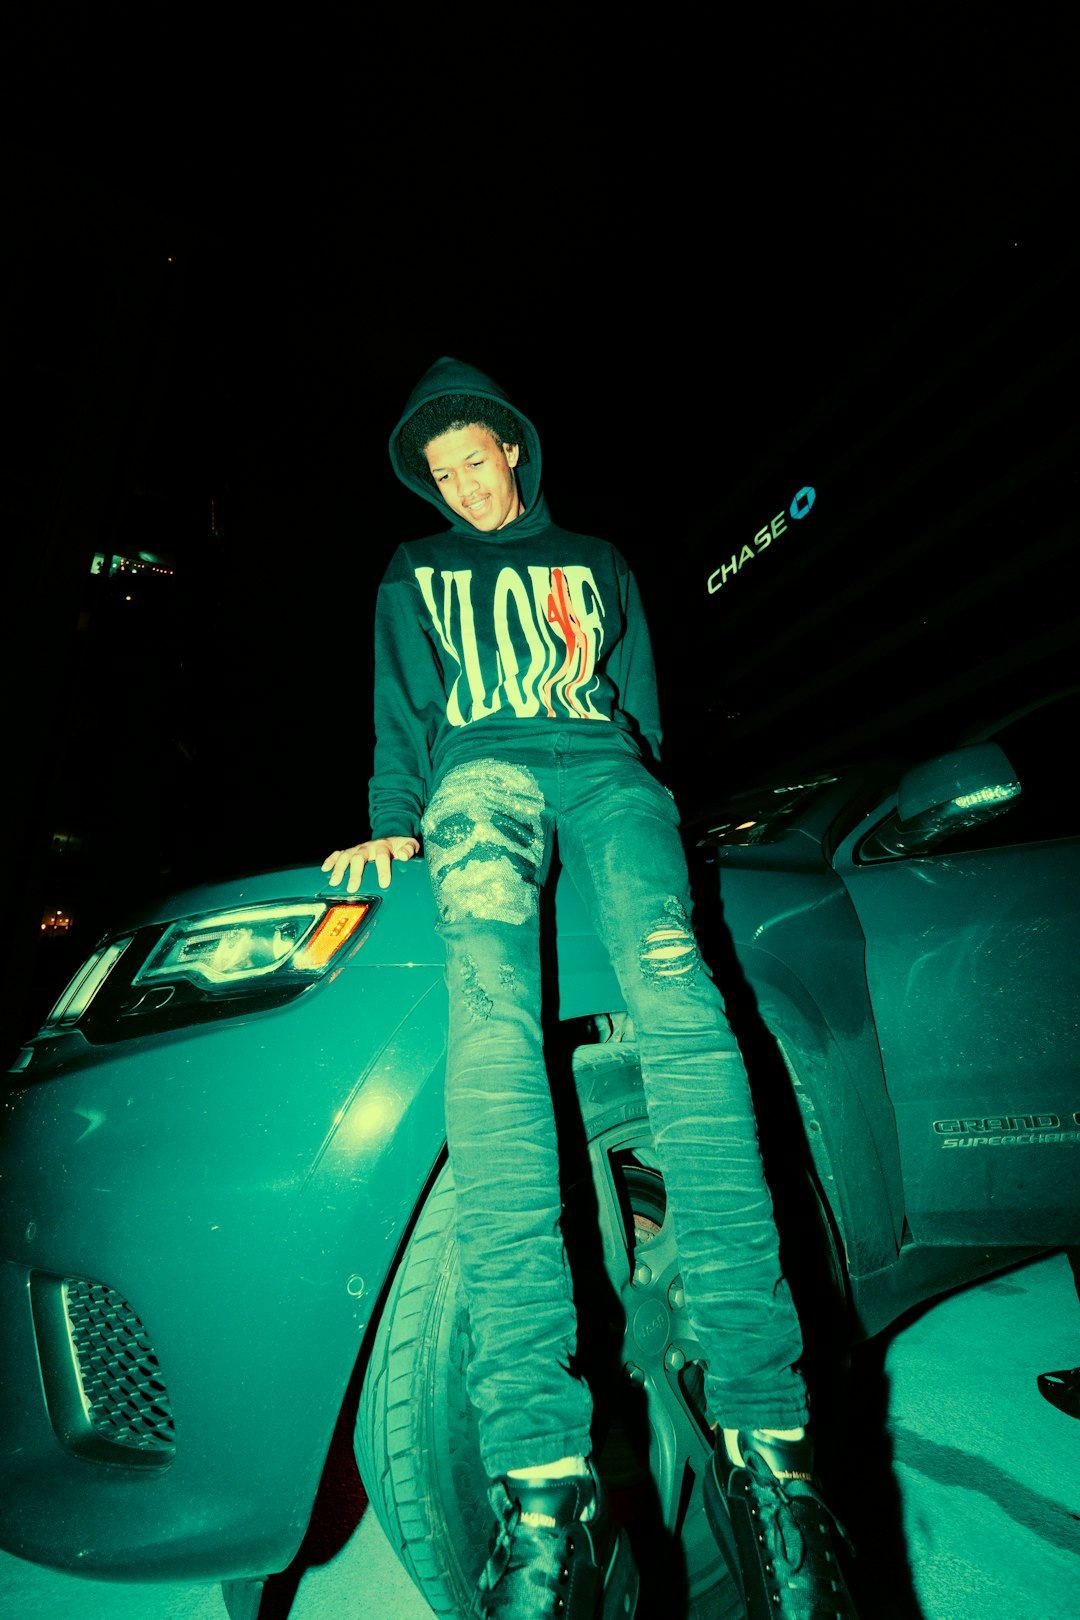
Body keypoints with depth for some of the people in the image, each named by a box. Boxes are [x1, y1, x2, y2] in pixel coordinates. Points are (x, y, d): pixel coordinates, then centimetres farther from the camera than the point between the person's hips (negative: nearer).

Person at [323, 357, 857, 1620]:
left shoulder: (591, 561, 34)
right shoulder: (417, 576, 34)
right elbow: (402, 713, 21)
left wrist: (633, 785, 8)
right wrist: (395, 823, 4)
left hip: (603, 770, 1)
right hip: (481, 773, 0)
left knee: (675, 989, -32)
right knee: (489, 1009, -34)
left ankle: (763, 1431, -33)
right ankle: (544, 1476, -39)